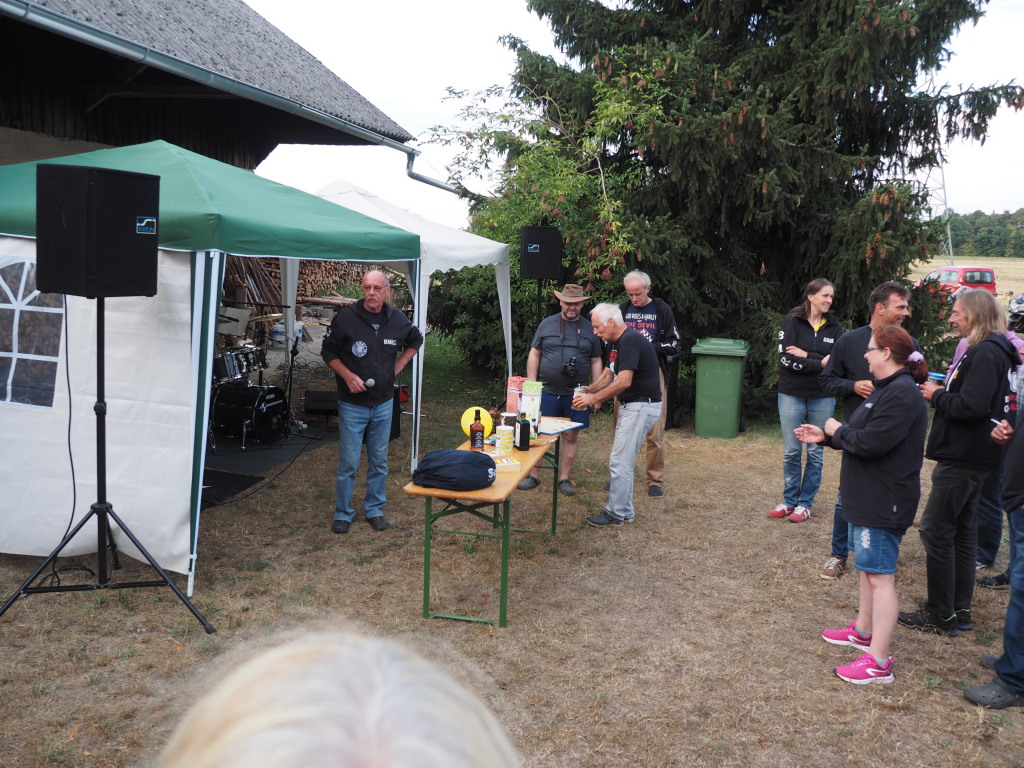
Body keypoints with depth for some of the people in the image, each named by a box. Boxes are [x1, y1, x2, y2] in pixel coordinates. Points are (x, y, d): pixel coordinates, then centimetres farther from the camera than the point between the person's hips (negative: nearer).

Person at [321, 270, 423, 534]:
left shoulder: (397, 320, -1)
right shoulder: (346, 317, -12)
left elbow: (416, 340, 20)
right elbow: (328, 352, -3)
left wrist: (398, 365, 7)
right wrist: (348, 376, -16)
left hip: (383, 403, 3)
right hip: (352, 404, -3)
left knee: (379, 461, 12)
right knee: (348, 462, 2)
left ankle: (375, 510, 26)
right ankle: (342, 513, 17)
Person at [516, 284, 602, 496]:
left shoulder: (589, 329, 6)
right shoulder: (547, 324, 3)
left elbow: (595, 361, 10)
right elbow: (534, 354, 6)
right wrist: (531, 383, -1)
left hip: (576, 394, 1)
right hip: (547, 391, -1)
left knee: (571, 435, 5)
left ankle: (564, 479, 16)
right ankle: (533, 476, 15)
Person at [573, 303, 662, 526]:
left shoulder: (630, 341, -20)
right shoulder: (616, 343, 13)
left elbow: (624, 381, -26)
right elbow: (607, 376, 19)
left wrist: (593, 398, -20)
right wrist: (588, 392, 2)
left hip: (642, 406, -11)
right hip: (630, 405, 11)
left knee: (620, 462, -6)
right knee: (622, 461, 15)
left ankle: (616, 514, 4)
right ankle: (625, 510, 24)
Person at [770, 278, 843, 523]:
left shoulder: (834, 325, 3)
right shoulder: (792, 321, -5)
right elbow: (786, 358, -14)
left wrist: (806, 355, -16)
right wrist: (819, 363, -16)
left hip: (822, 397, 2)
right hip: (791, 394, -2)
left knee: (815, 452, 8)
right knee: (791, 452, 5)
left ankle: (805, 503, 18)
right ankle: (789, 501, 19)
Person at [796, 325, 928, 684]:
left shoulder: (902, 395, -22)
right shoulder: (887, 388, 14)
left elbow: (871, 442, -29)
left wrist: (838, 431, -12)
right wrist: (826, 436, 10)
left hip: (884, 503, -11)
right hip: (867, 498, 11)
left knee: (880, 575, -7)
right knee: (868, 567, 22)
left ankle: (878, 661, -2)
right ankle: (863, 631, 38)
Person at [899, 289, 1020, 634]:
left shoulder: (985, 354, -19)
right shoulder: (987, 350, 14)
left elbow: (971, 407, -27)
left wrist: (936, 395, -12)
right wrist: (942, 391, 2)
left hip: (964, 457, -11)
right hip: (969, 454, 11)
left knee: (935, 529, -4)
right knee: (961, 529, 16)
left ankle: (941, 615, 3)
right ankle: (959, 609, 25)